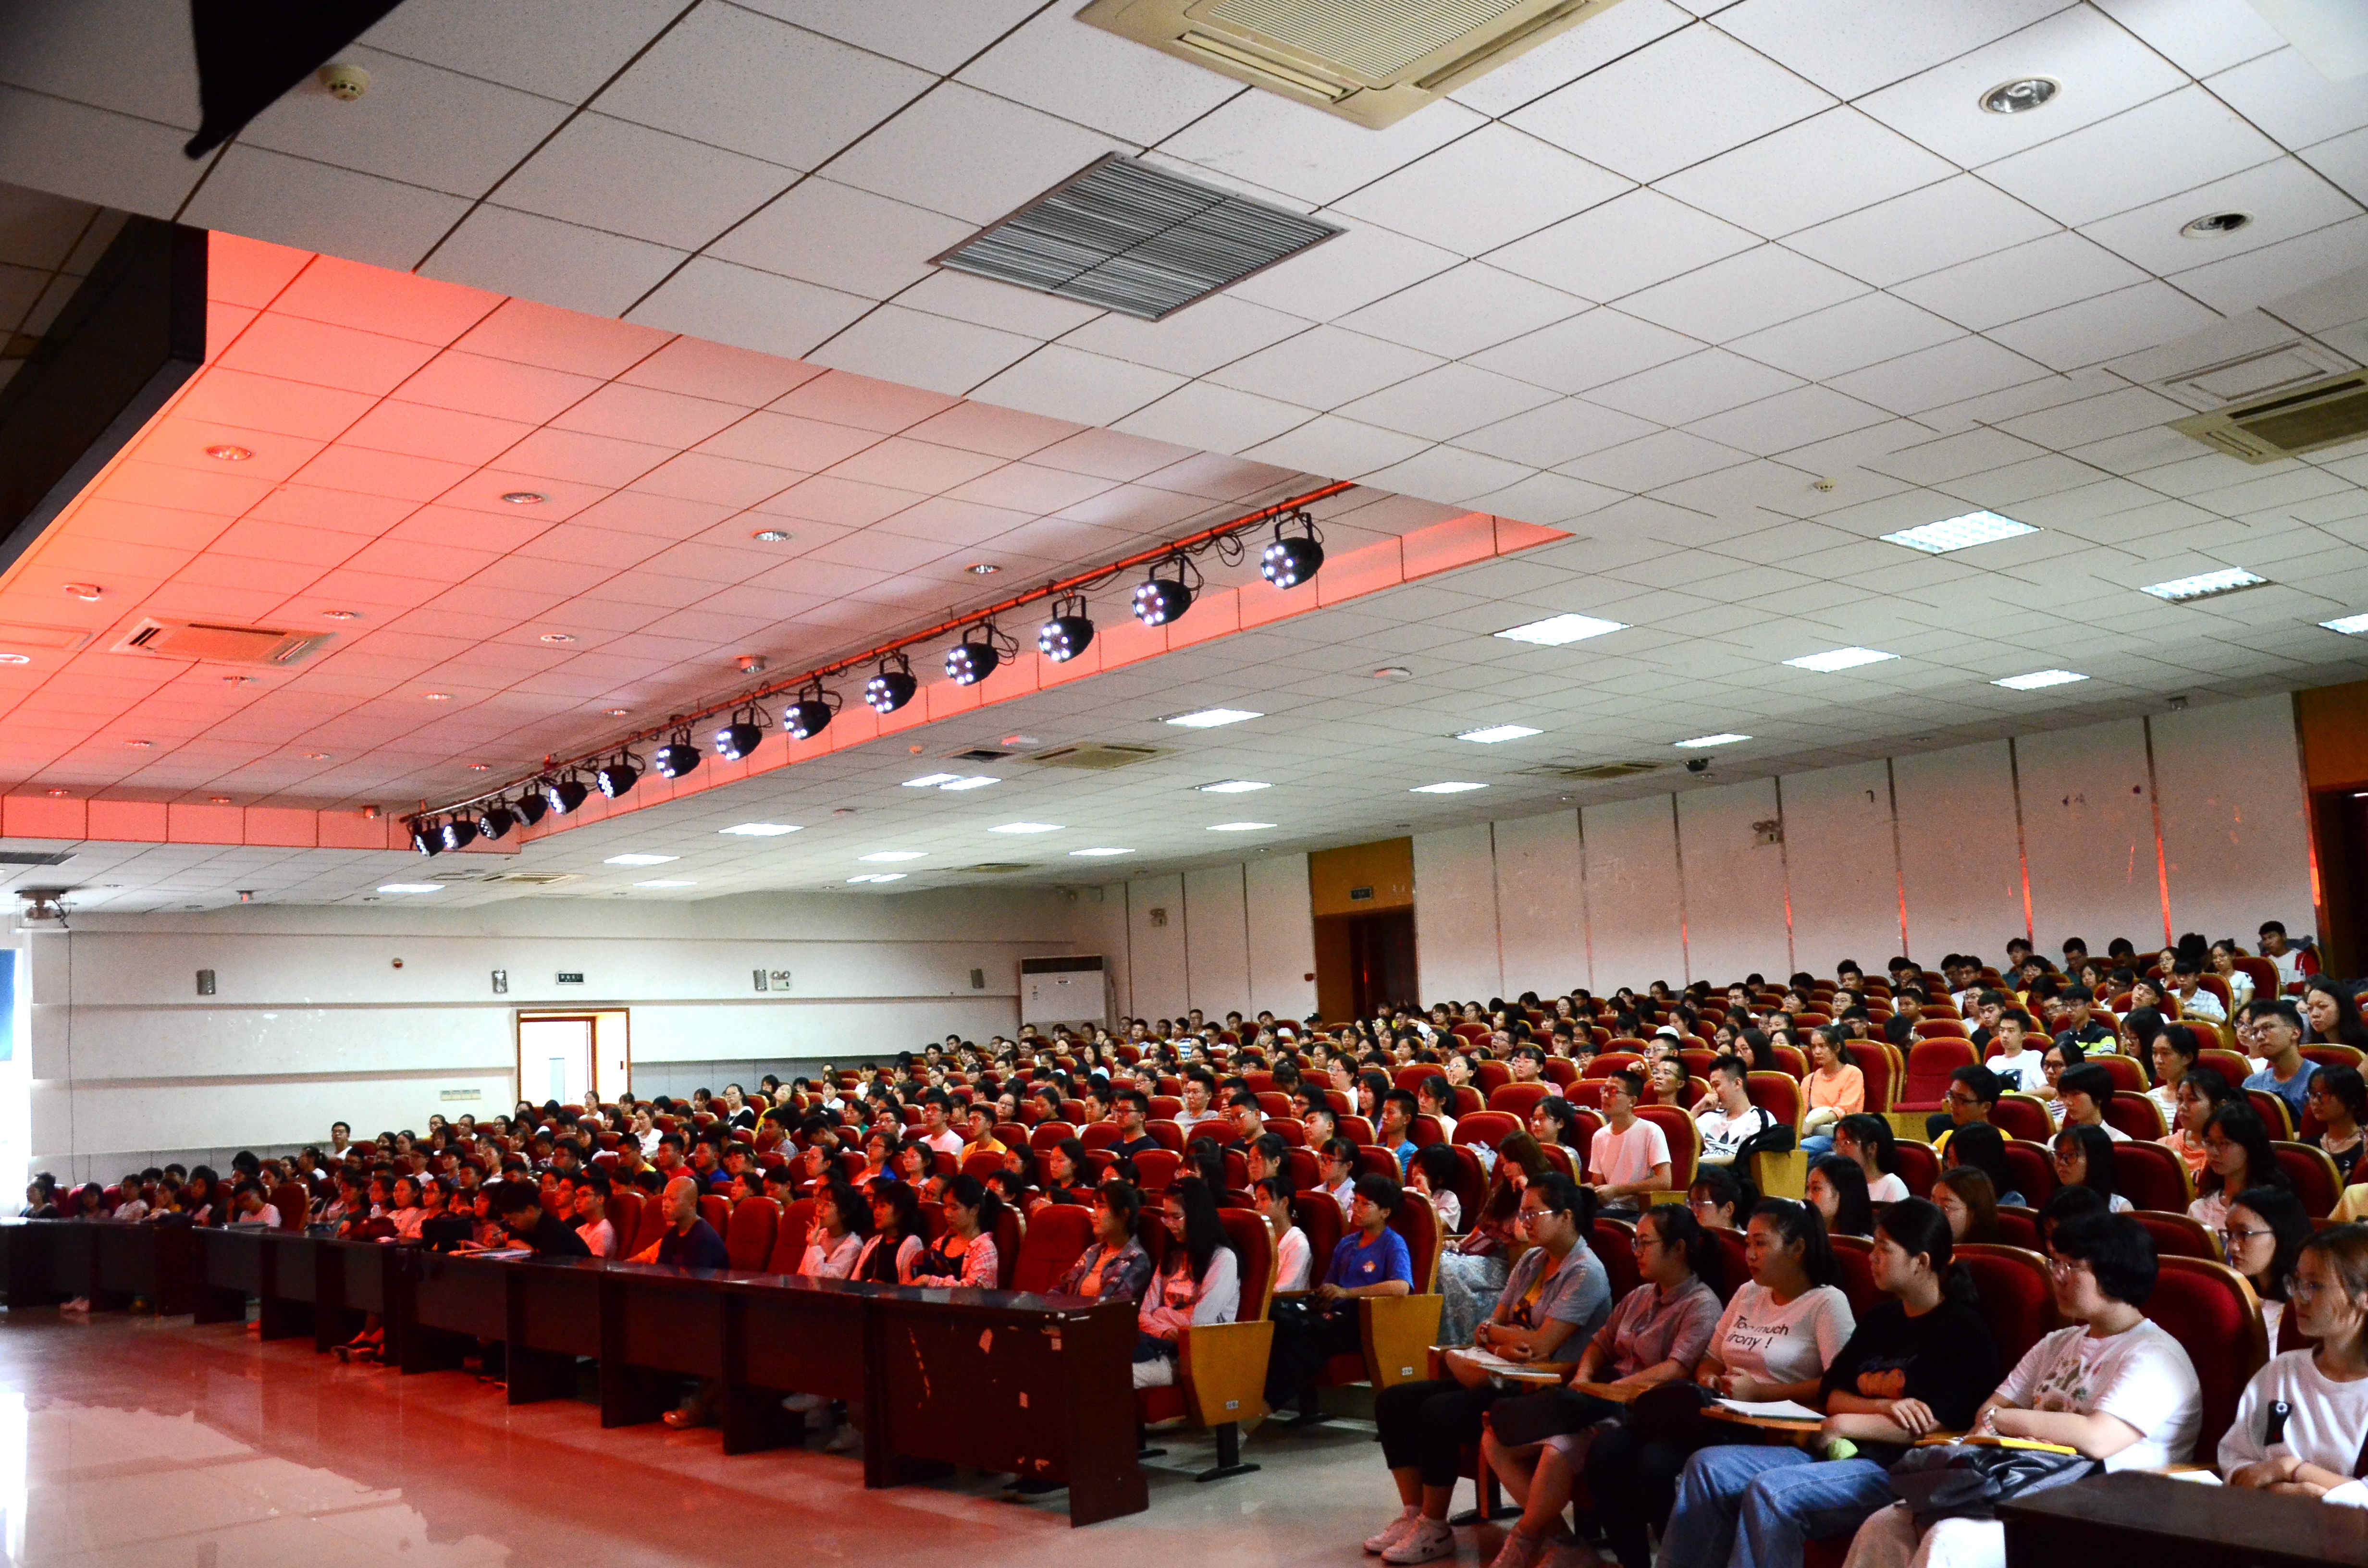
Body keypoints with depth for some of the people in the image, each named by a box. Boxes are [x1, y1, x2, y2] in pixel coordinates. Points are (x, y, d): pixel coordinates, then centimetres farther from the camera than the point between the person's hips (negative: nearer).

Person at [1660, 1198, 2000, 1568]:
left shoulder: (1964, 1330, -3)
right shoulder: (1880, 1318, 21)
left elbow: (1935, 1424, -15)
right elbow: (1833, 1396, 15)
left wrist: (1842, 1425, -9)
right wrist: (1882, 1407, -7)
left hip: (1899, 1469, -8)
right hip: (1842, 1454, 8)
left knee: (1770, 1492, -32)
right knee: (1708, 1467, -9)